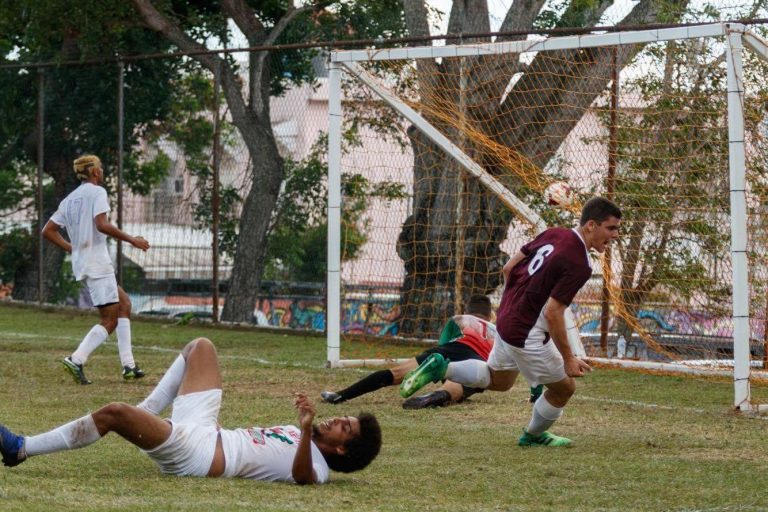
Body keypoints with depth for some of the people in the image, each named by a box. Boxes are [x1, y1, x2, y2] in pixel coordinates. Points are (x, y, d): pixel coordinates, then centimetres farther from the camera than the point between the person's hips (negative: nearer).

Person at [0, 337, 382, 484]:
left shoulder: (315, 467, -12)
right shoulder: (297, 437, 15)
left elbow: (302, 475, -38)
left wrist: (306, 430, -51)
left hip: (194, 453, -10)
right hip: (205, 428, 10)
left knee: (113, 413, -26)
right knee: (200, 347, 19)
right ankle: (148, 411, 16)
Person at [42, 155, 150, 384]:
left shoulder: (69, 200, 16)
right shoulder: (97, 192, -7)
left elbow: (48, 231, 16)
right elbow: (102, 225, -21)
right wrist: (131, 240, -13)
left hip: (80, 263, 9)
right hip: (97, 263, -9)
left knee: (124, 303, 17)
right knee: (110, 321, -6)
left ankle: (128, 365, 11)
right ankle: (76, 360, -20)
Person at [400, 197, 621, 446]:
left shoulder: (553, 234, 0)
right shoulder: (578, 265, -24)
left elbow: (508, 268, 8)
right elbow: (553, 313, -25)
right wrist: (568, 358, -16)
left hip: (506, 320, 8)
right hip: (528, 336, -8)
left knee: (498, 380, 29)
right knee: (564, 388, 14)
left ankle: (441, 368, 12)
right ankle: (533, 435, 35)